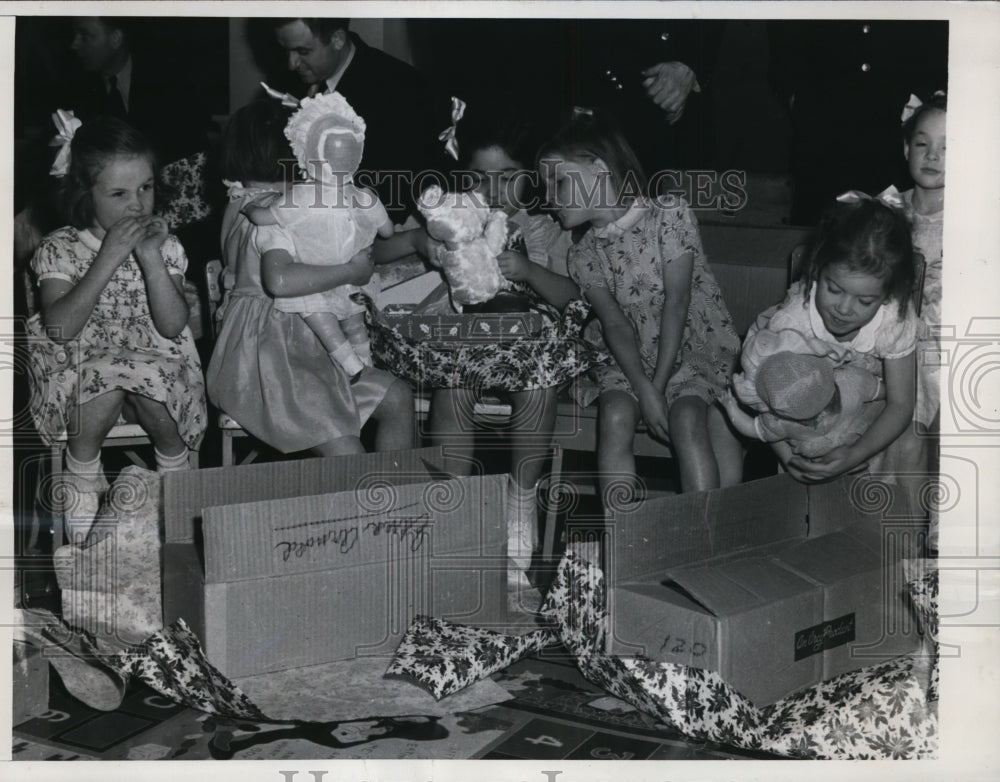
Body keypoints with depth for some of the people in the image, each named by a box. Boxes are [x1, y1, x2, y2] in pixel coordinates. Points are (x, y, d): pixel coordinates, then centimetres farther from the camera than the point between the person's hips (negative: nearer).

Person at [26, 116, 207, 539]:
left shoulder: (164, 246, 0)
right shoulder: (60, 249, -7)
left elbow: (173, 325, -11)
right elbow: (60, 327, -21)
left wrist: (152, 258, -21)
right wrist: (109, 258, -25)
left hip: (152, 357, 1)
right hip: (80, 361, -1)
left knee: (151, 394, -32)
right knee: (105, 382, -35)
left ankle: (173, 458, 1)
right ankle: (82, 477, -6)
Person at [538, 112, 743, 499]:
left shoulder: (669, 214, -9)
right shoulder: (584, 255, 3)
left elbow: (676, 303, -13)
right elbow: (615, 324, -8)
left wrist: (660, 387, -18)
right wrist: (644, 390, -23)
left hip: (698, 347, -3)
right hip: (633, 359, 3)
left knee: (686, 418, -30)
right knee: (614, 416, -26)